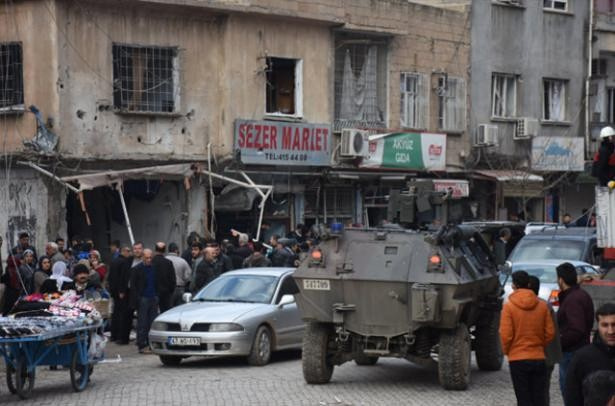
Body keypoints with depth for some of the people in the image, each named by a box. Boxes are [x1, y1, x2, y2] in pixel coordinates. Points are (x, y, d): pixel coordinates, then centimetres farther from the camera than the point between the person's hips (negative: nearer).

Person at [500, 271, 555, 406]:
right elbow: (550, 332, 2)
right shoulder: (542, 305, 1)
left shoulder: (509, 306, -10)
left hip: (518, 359, -3)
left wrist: (506, 351, 6)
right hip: (539, 358, 3)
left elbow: (506, 334, -12)